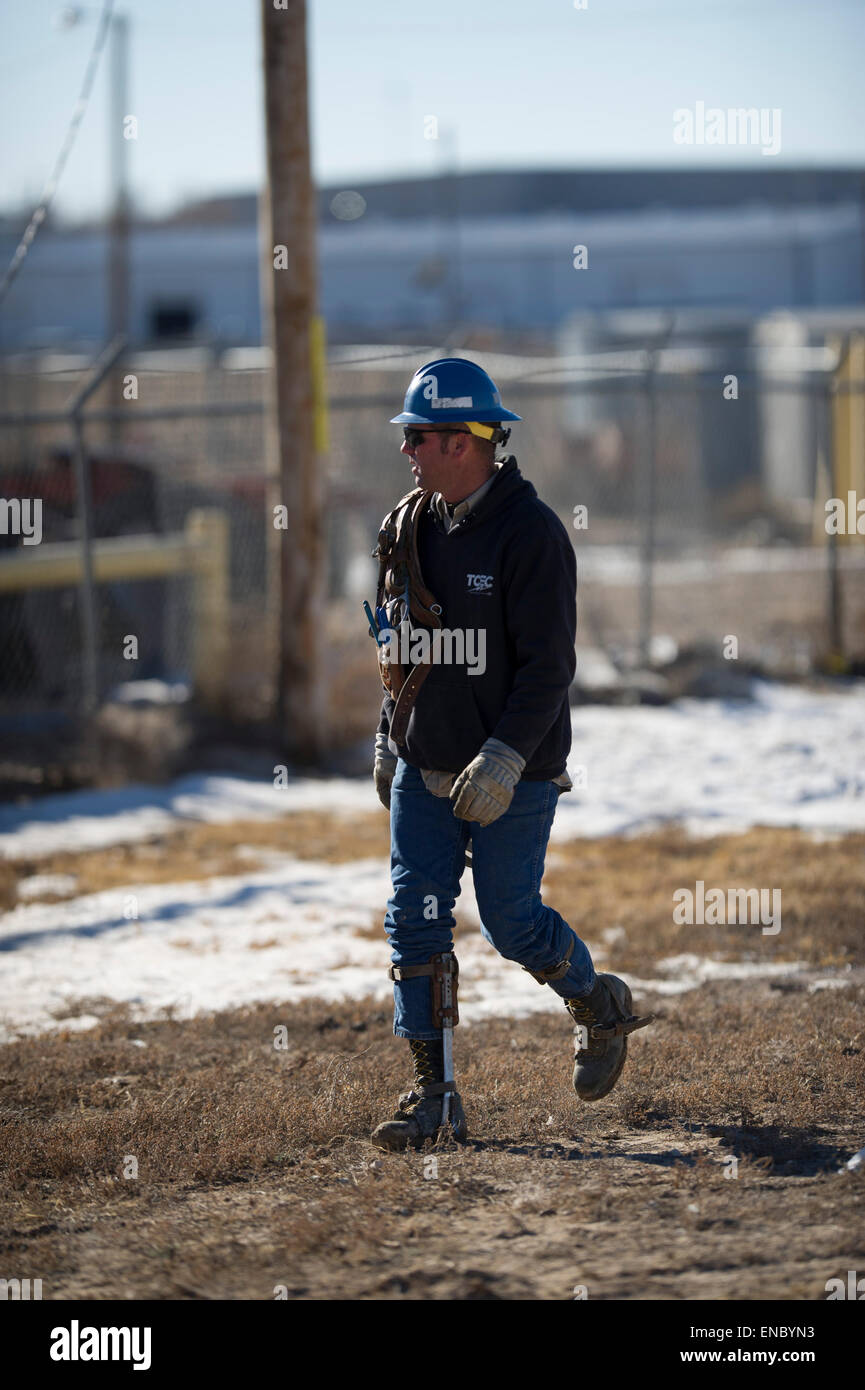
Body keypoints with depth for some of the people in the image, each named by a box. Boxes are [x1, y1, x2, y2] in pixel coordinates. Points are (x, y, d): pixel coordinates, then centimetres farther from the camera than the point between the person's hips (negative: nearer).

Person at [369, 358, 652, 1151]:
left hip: (513, 776, -6)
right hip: (424, 766, 6)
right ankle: (434, 1094, 4)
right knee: (416, 920, -1)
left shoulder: (530, 533, -16)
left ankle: (601, 1008, 29)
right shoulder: (407, 528, 6)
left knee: (510, 921, 0)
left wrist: (504, 759, -25)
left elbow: (549, 664, -18)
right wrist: (389, 742, 18)